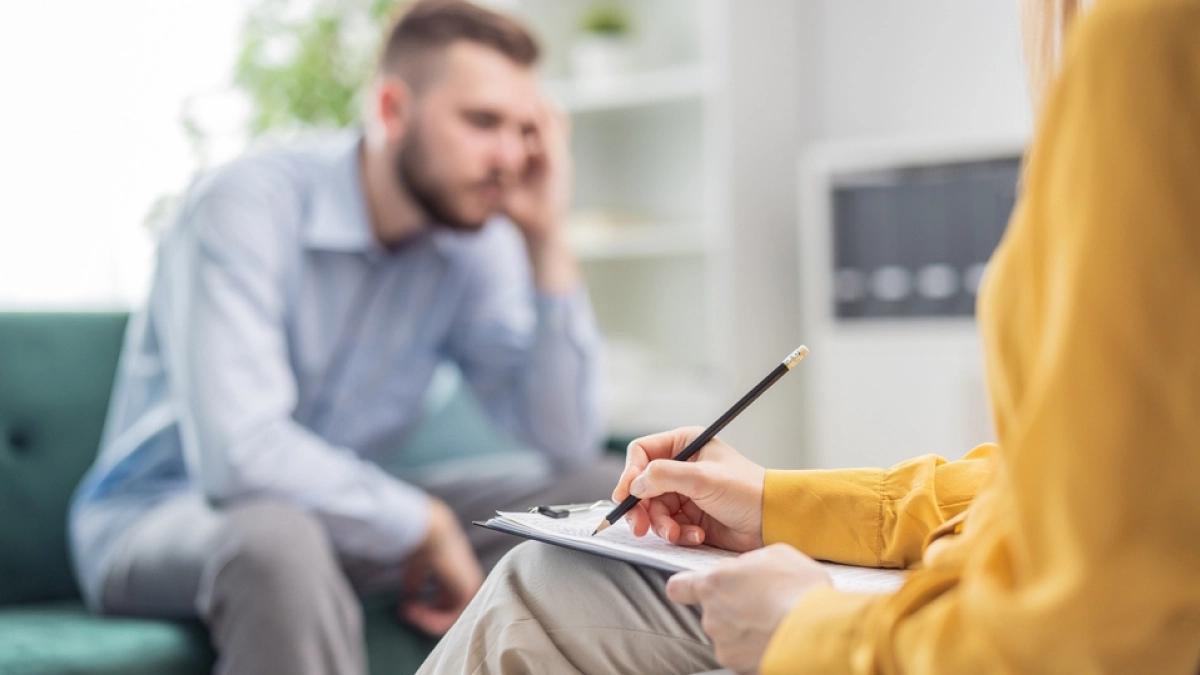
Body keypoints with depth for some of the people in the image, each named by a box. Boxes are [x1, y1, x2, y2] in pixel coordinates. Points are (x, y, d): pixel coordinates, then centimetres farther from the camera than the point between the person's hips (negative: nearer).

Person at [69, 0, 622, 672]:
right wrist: (424, 524, -22)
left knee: (607, 492, -7)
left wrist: (546, 240, -17)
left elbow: (568, 443, -10)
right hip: (160, 517, -6)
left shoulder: (474, 242, -4)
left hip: (352, 511, 6)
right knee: (280, 539, -42)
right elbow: (241, 453, -33)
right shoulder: (245, 206, -22)